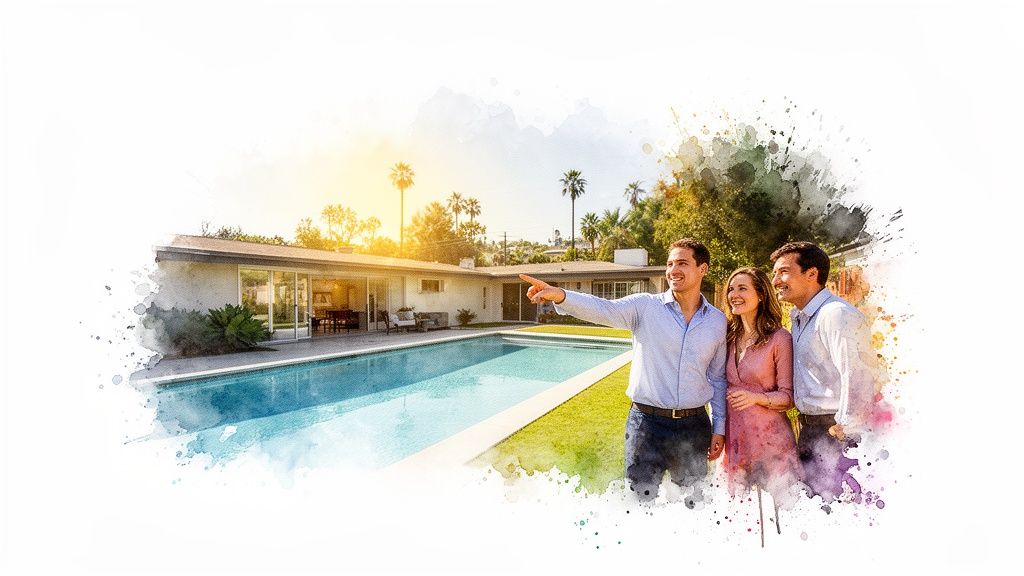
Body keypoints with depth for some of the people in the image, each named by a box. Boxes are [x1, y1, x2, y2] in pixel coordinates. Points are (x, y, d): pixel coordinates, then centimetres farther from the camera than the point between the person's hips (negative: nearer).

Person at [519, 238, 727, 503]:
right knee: (642, 500, 10)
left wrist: (719, 429, 9)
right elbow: (603, 309, -23)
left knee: (693, 502, 19)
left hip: (694, 425, 3)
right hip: (647, 421, -2)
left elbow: (718, 378, 11)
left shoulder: (718, 321, 4)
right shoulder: (645, 306, -6)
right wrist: (560, 296, -42)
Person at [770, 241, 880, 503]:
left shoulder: (836, 314, -18)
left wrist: (845, 431, -19)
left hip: (835, 429, -9)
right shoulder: (799, 318, 12)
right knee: (812, 500, 18)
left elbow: (858, 378, -23)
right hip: (809, 428, 9)